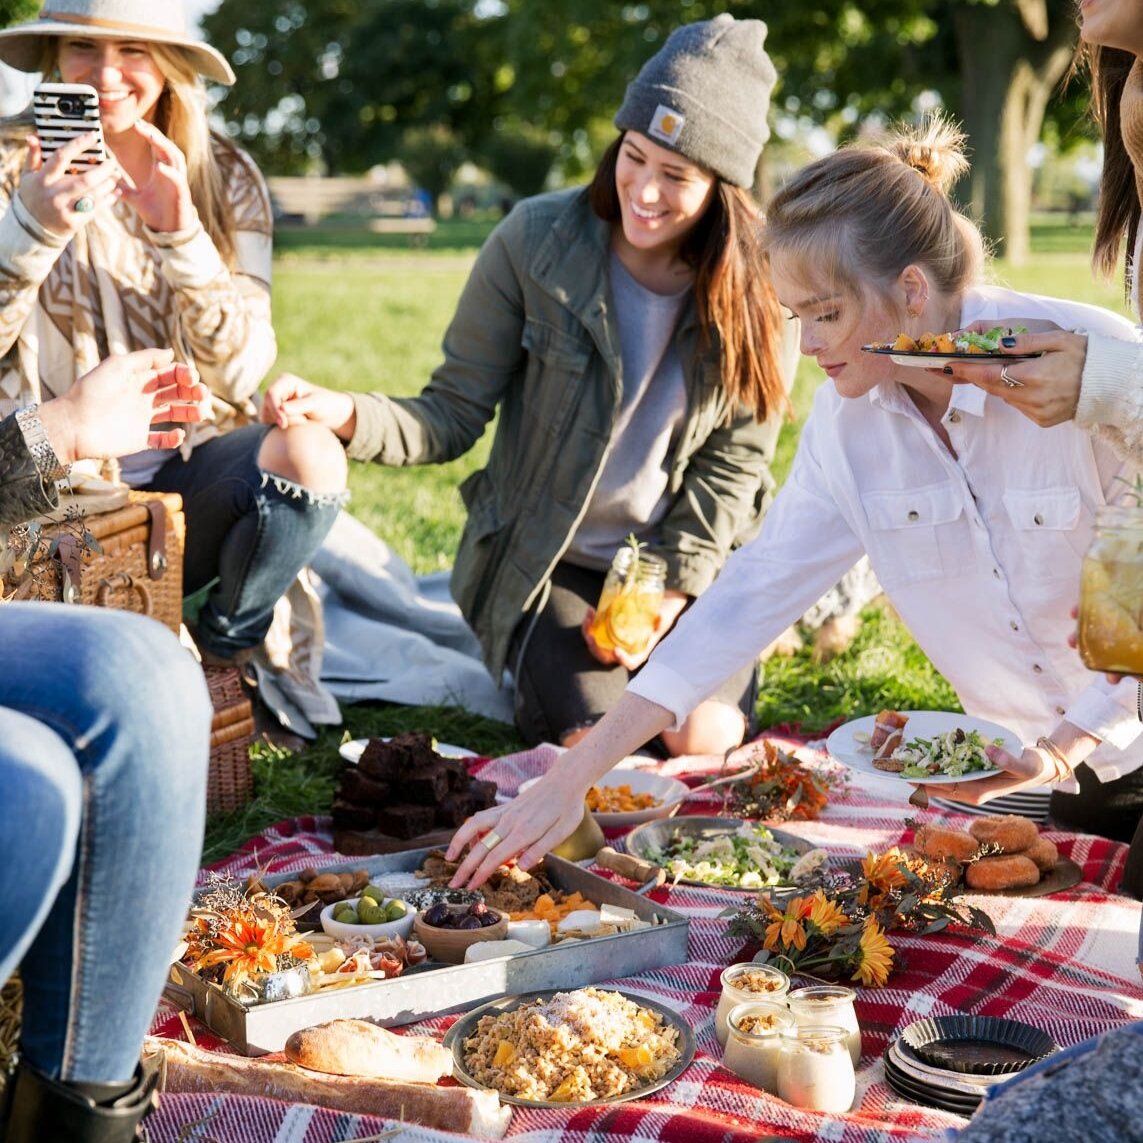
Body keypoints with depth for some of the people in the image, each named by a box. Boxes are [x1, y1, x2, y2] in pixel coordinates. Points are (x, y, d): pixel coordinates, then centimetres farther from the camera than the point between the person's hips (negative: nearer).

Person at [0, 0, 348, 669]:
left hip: (183, 473, 2)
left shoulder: (225, 180, 4)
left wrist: (182, 236, -19)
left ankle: (221, 655, -3)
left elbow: (240, 374, -5)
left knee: (310, 453, -28)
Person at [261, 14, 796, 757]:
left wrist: (672, 592, -14)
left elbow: (734, 461, -5)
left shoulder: (758, 288, -11)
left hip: (686, 562, 2)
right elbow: (455, 414, -13)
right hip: (548, 559, -1)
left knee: (704, 739, -16)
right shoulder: (536, 242, -15)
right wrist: (346, 414, -33)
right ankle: (538, 671, 16)